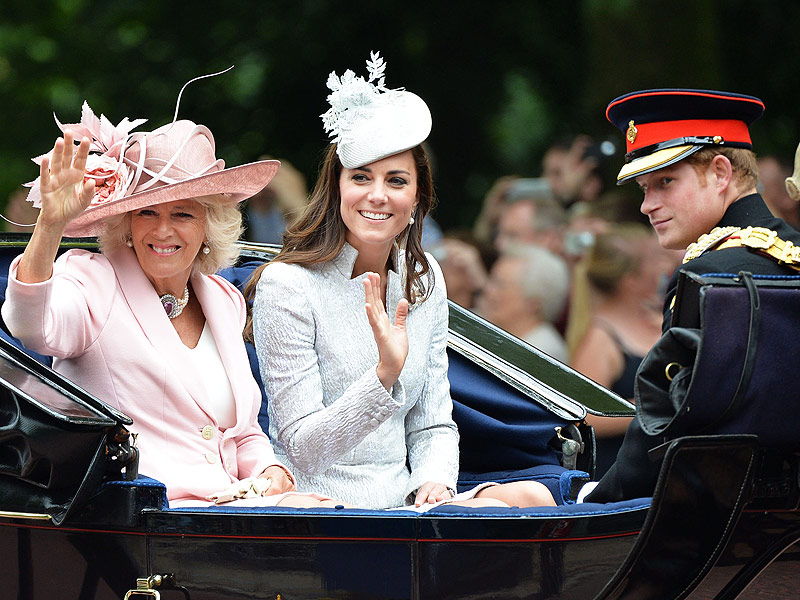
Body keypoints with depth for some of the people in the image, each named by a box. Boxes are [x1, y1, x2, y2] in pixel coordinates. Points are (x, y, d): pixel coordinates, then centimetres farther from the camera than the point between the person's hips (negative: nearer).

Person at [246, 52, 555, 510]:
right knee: (488, 517, -29)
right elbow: (303, 450, -14)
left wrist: (435, 482, -7)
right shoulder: (287, 284, -11)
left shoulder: (426, 279, 9)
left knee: (534, 498, -20)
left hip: (404, 501, 7)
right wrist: (385, 375, -28)